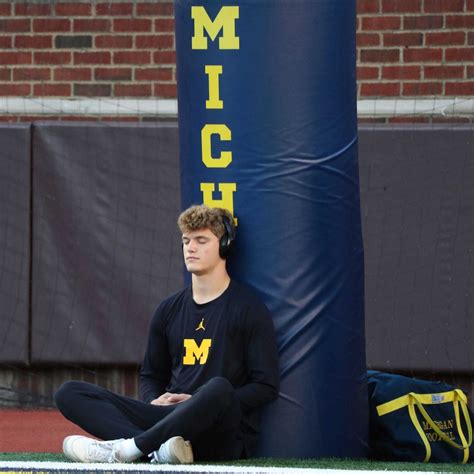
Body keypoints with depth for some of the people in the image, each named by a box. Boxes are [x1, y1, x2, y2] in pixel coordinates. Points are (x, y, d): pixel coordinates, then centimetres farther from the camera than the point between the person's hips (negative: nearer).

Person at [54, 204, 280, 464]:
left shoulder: (248, 307, 0)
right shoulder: (169, 309, 18)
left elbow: (266, 387, -4)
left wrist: (205, 405, -13)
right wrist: (154, 401, 3)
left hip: (225, 435, -6)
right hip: (171, 418, 6)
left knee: (218, 388, -42)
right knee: (69, 393, -10)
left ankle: (131, 446, -32)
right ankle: (158, 449, -33)